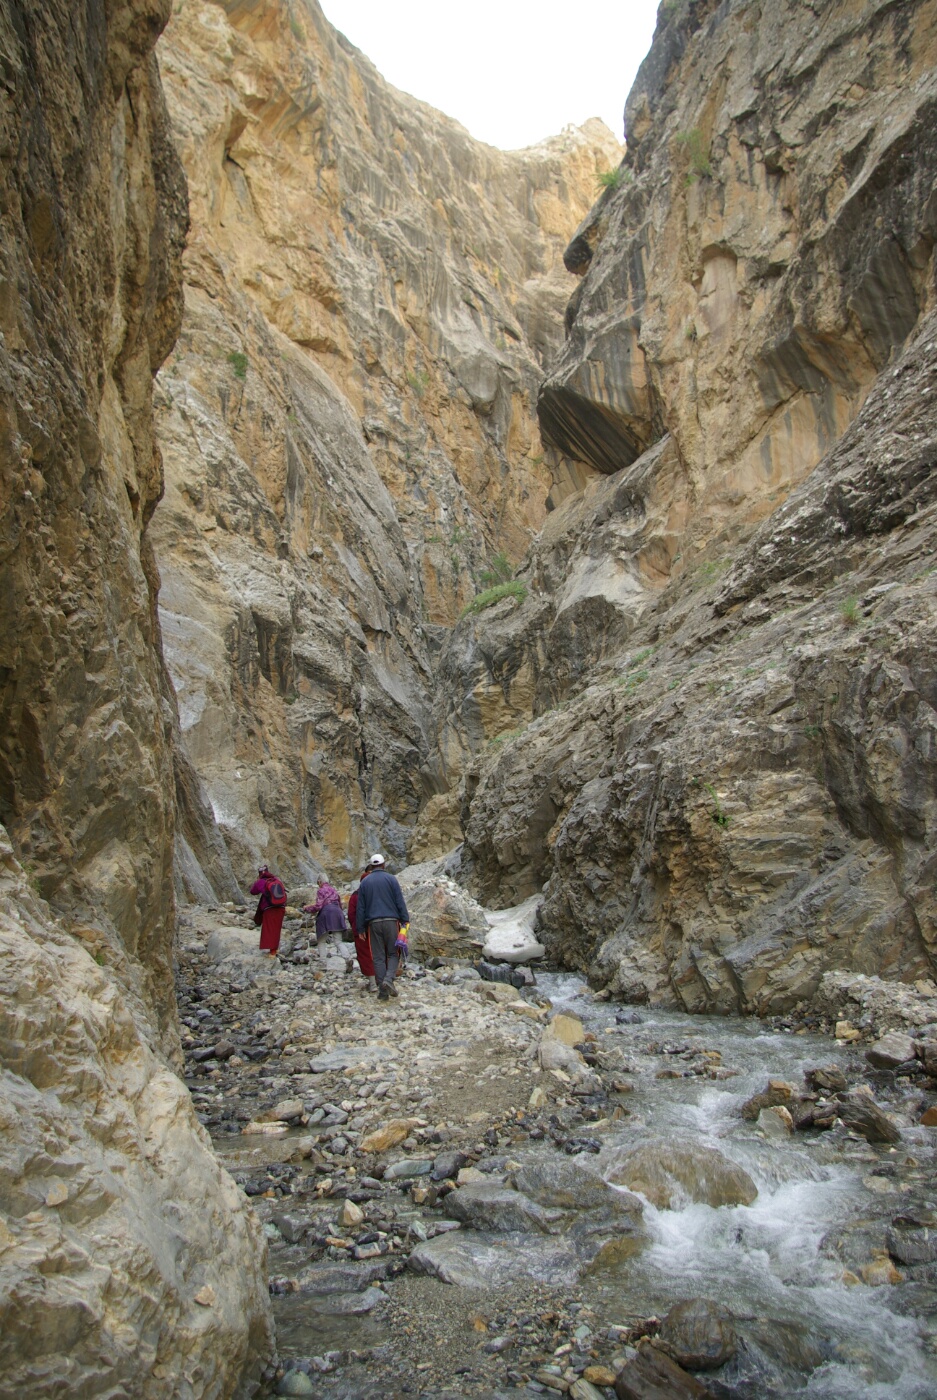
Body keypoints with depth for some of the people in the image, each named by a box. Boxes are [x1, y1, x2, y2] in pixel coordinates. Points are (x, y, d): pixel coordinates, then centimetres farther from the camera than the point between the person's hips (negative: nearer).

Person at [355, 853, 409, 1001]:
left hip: (373, 923, 2)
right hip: (391, 921, -2)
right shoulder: (391, 879, 2)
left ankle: (382, 990, 2)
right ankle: (389, 978, -17)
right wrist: (405, 920, 2)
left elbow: (360, 907, 10)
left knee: (378, 957, 5)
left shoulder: (365, 882, 10)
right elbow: (400, 901, -2)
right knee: (393, 953, 7)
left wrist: (360, 928, 14)